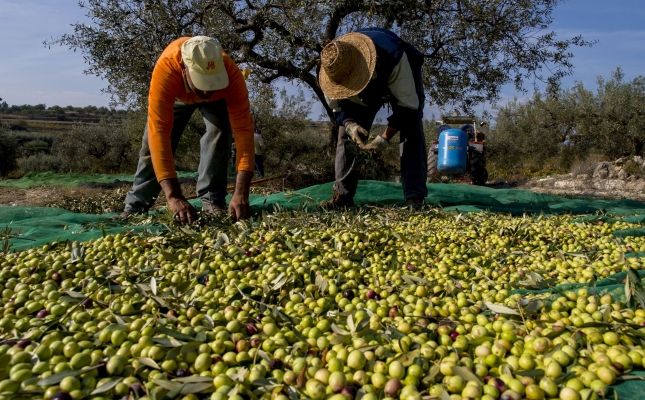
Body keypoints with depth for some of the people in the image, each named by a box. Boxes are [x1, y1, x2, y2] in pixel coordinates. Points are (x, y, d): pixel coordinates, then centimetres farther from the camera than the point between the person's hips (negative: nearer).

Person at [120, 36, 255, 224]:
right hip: (177, 95, 0)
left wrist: (241, 193, -55)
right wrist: (173, 196, -58)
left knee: (220, 131, -23)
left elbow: (243, 129, -46)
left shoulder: (231, 74, -44)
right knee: (153, 139, -4)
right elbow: (159, 133, -51)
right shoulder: (166, 70, -47)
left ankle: (212, 201, -13)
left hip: (217, 97, 0)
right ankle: (136, 205, 10)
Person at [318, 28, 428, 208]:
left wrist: (385, 137, -44)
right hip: (368, 89, 4)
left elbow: (408, 105, -36)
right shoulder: (333, 64, -33)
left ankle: (415, 200, -19)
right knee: (346, 134, -11)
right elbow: (337, 105, -17)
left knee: (411, 133, -22)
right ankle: (342, 196, -6)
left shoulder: (393, 58, -45)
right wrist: (349, 124, -39)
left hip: (403, 78, -3)